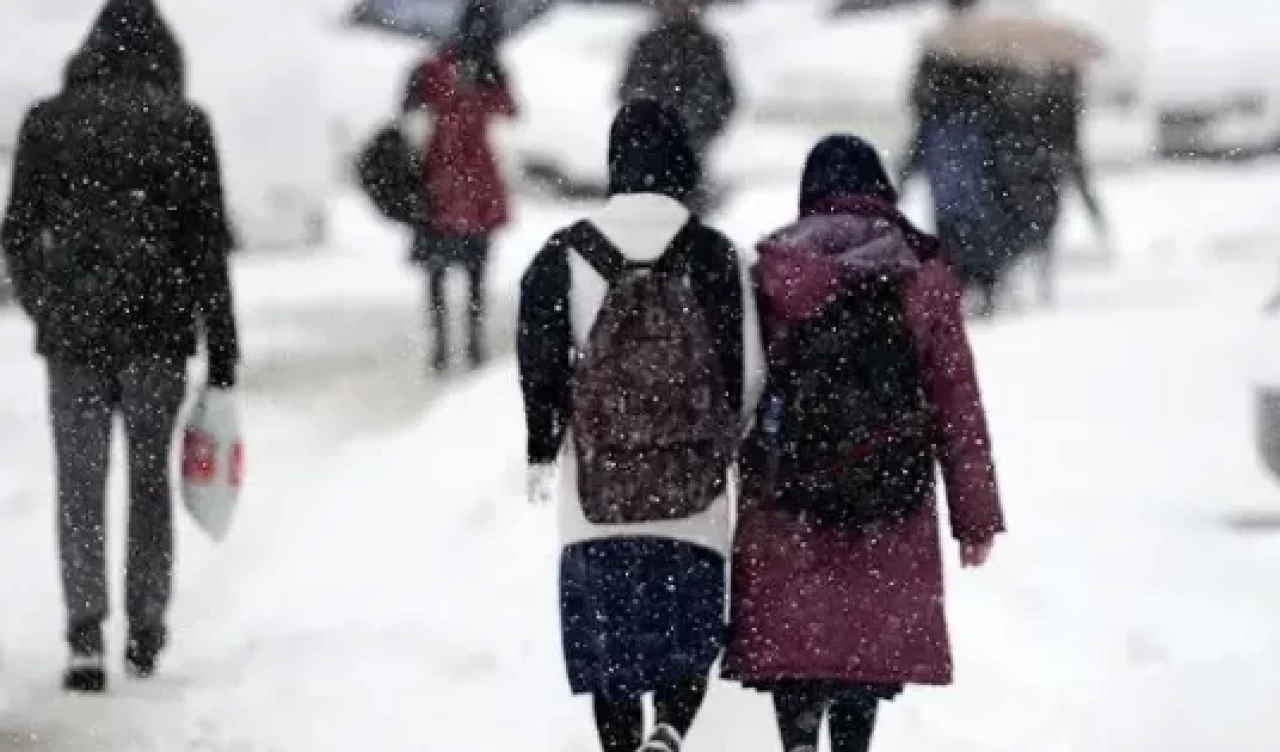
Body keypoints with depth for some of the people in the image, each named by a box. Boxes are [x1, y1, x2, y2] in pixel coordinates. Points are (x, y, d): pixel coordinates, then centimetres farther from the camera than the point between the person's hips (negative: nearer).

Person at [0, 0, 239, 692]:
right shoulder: (186, 125, -2)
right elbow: (208, 245, -2)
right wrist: (223, 357, 1)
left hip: (74, 325, 0)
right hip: (158, 326, 0)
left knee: (80, 485, 3)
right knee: (150, 477, 14)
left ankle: (86, 632, -12)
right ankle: (145, 633, 19)